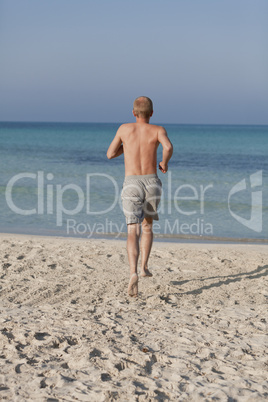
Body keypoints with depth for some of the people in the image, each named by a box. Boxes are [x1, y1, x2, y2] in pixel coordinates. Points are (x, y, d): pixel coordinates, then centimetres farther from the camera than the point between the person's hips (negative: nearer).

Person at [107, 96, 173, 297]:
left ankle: (133, 273, -30)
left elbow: (110, 154, 17)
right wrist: (164, 163, 3)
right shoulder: (158, 130, 4)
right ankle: (144, 266, 23)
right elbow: (168, 147, -17)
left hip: (132, 184, -1)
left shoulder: (125, 128, 9)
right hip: (152, 183, 1)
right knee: (148, 226, 26)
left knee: (133, 231, -9)